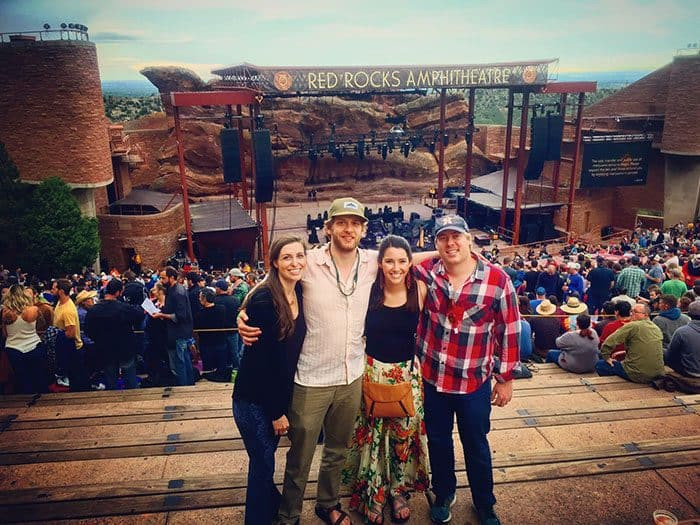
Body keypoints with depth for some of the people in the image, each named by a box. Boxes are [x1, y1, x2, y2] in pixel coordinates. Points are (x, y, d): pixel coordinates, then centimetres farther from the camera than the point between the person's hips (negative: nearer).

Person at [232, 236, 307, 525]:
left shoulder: (300, 294, -1)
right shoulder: (263, 300, -22)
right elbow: (260, 360, -20)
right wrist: (277, 412, -14)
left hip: (280, 395, 6)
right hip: (254, 400, -6)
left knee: (265, 461, 22)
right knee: (263, 465, 7)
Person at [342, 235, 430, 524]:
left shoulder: (419, 290, -8)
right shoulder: (369, 289, -12)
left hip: (408, 372, 2)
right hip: (373, 370, -1)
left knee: (404, 434, 14)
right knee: (371, 435, 10)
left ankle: (399, 491, 38)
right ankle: (372, 495, 32)